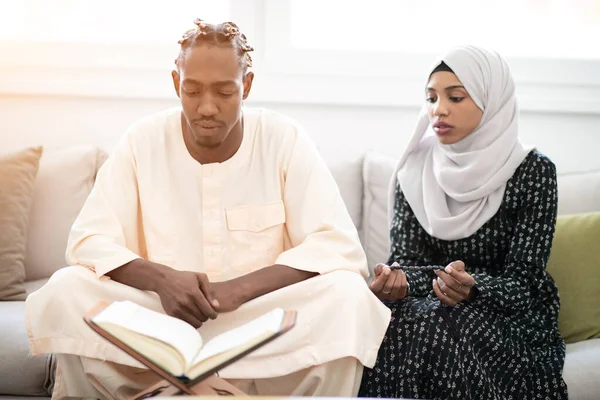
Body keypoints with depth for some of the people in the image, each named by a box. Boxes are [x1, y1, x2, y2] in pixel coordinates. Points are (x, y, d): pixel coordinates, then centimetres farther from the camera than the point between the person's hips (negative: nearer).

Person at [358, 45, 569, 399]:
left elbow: (524, 282, -10)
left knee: (446, 330, -34)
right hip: (430, 304, 3)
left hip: (509, 315, -2)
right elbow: (405, 257, -1)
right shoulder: (415, 169, 2)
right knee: (395, 328, -31)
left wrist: (471, 287, -32)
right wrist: (398, 280, -26)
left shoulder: (533, 171, -8)